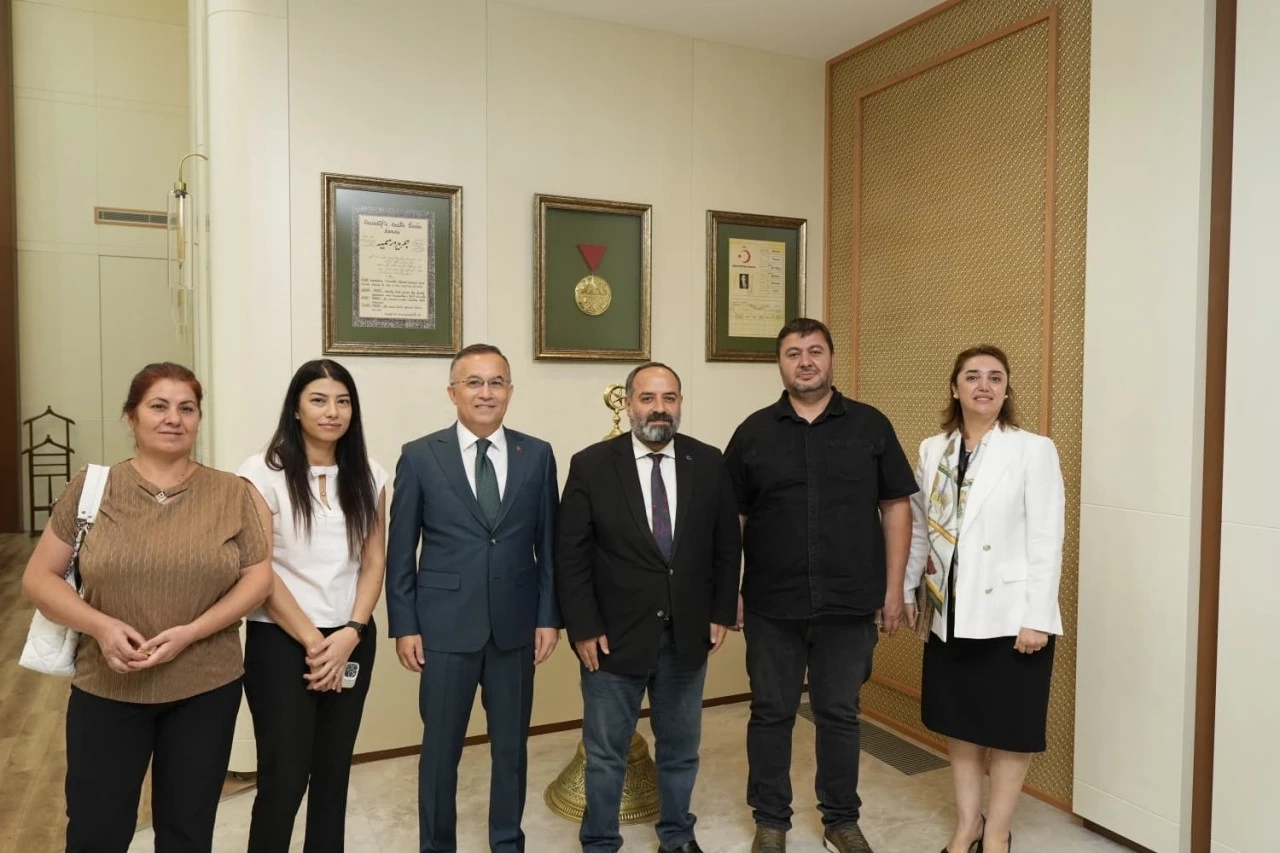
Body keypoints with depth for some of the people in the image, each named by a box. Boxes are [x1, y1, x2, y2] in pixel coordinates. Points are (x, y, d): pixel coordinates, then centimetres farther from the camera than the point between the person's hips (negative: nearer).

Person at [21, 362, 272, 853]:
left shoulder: (231, 493, -2)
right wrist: (100, 626, -17)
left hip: (207, 690, 1)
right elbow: (38, 578, 0)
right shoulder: (91, 488, -2)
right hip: (105, 690, 0)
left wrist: (191, 632, -17)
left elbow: (258, 577, -3)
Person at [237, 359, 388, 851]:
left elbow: (374, 563, 5)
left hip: (352, 643, 4)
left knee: (333, 773, 13)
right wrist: (312, 641, -11)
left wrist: (349, 634, -8)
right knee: (283, 778, 0)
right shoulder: (264, 473, -6)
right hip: (280, 644, -4)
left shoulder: (368, 477, 5)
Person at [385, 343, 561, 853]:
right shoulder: (420, 456, -3)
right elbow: (400, 551, -1)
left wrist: (549, 617, 1)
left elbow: (548, 544, 4)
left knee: (512, 747, 14)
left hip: (515, 626, 2)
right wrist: (404, 626, -4)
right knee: (440, 749, 11)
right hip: (446, 627, -1)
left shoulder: (537, 455, 2)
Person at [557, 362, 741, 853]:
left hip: (688, 635, 3)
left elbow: (727, 545, 6)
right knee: (605, 755, 12)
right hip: (614, 636, -2)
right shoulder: (591, 466, -9)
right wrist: (583, 628, -11)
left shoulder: (709, 463, -1)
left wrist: (721, 614, 2)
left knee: (681, 748, 19)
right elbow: (570, 555, -8)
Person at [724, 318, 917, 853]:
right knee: (771, 713, 11)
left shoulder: (870, 426, 1)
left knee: (839, 713, 13)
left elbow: (895, 507, 2)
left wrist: (893, 588, -2)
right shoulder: (753, 432, 1)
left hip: (850, 604, 0)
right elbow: (732, 518, 4)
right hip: (771, 606, 0)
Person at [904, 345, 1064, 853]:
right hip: (951, 612, 5)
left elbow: (1046, 541, -11)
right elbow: (919, 527, 11)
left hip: (1009, 613, -4)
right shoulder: (932, 450, 5)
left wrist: (1037, 618, -14)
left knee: (1009, 728, 8)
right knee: (958, 722, 15)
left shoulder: (1033, 450, -9)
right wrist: (906, 589, 10)